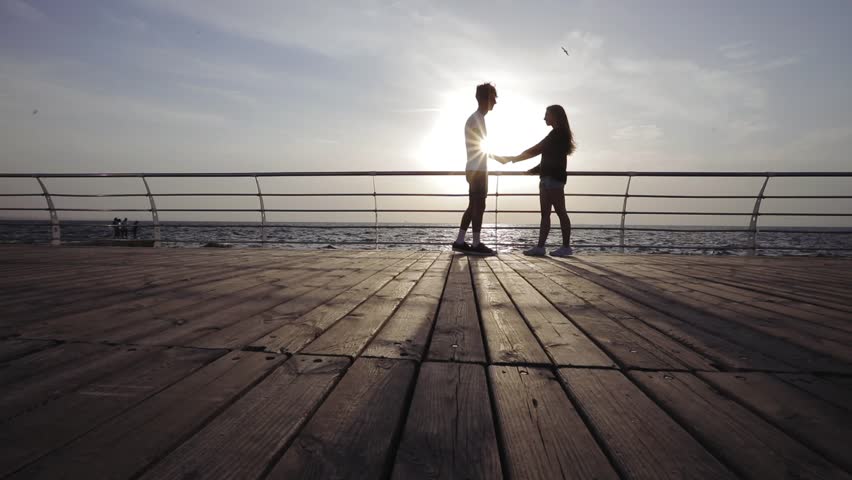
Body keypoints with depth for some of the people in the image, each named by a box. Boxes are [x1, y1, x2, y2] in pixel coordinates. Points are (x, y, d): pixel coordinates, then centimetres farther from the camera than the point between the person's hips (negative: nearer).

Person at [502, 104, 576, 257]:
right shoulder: (558, 135, 22)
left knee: (560, 211, -7)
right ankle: (540, 247, 3)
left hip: (553, 178, -10)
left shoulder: (558, 133, -8)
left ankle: (566, 247, -3)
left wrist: (512, 159, -6)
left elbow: (534, 151, -11)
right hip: (548, 178, 10)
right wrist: (534, 170, 20)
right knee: (545, 213, 4)